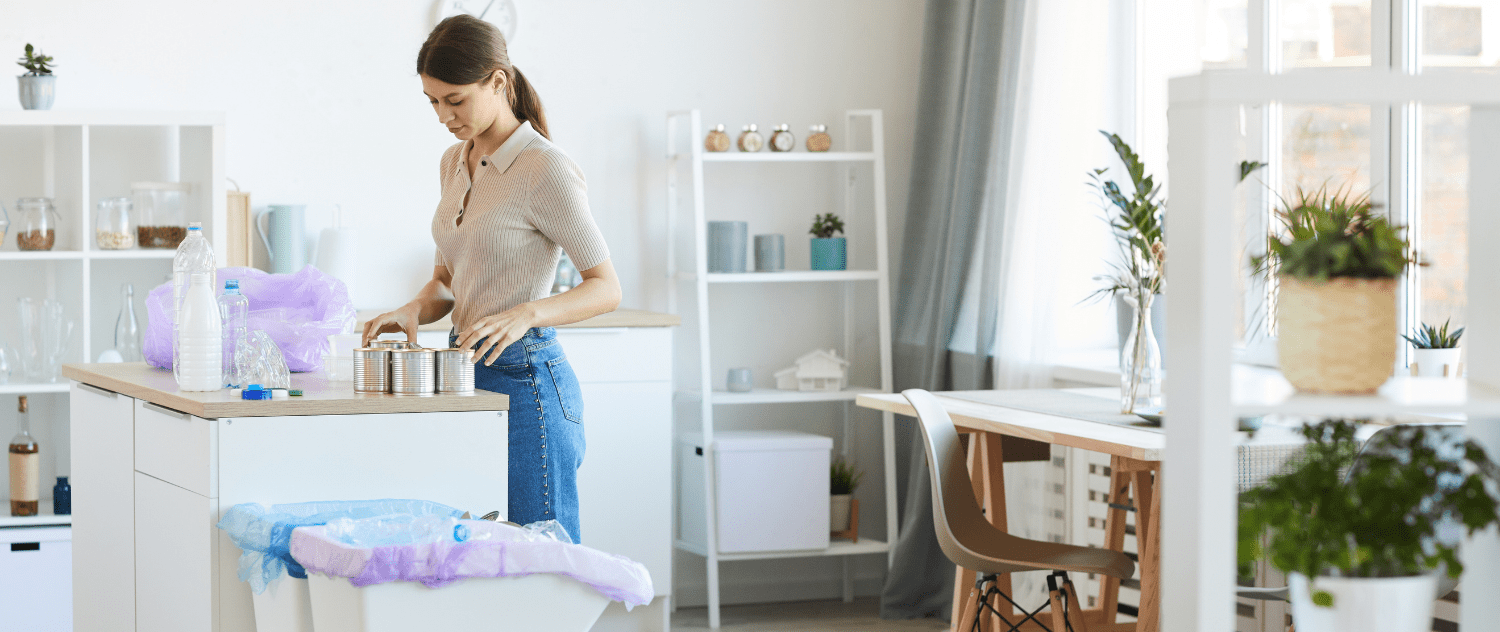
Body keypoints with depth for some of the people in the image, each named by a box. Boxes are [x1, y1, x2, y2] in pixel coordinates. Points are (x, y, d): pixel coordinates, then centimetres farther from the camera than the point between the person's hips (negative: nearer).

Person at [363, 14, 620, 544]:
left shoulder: (544, 169, -13)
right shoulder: (455, 163, 12)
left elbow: (607, 288, -13)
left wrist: (527, 312, -30)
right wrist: (415, 309, -2)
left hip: (524, 383, -8)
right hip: (470, 379, 8)